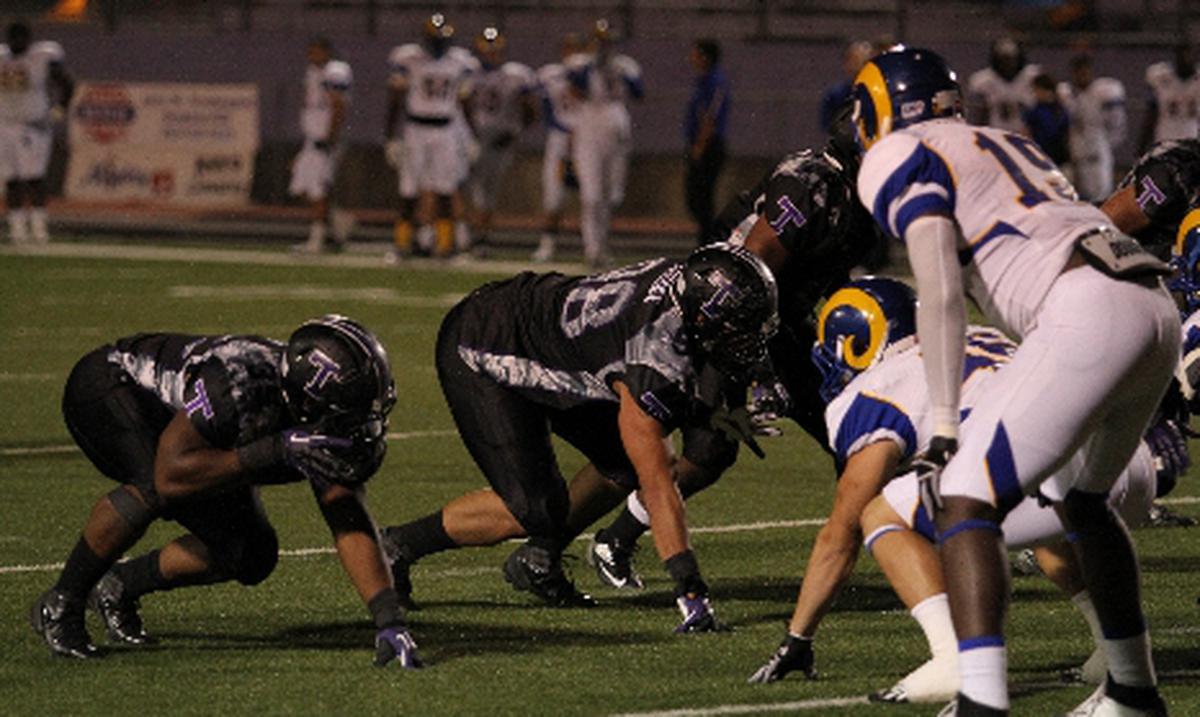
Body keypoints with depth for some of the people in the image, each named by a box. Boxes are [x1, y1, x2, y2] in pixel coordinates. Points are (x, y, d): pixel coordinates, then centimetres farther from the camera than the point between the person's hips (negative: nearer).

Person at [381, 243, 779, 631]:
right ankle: (398, 548, 1)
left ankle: (539, 559, 15)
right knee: (536, 510, -15)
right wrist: (691, 589, -32)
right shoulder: (654, 360, -36)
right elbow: (657, 485, -33)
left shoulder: (686, 279, -15)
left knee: (624, 461, -1)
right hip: (483, 356, -9)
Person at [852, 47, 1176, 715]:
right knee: (1083, 499, 29)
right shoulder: (1009, 144, 33)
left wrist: (944, 429, -6)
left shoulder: (900, 159, 8)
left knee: (967, 503, -7)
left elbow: (942, 295, -4)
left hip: (1090, 311, -8)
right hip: (1157, 308, 8)